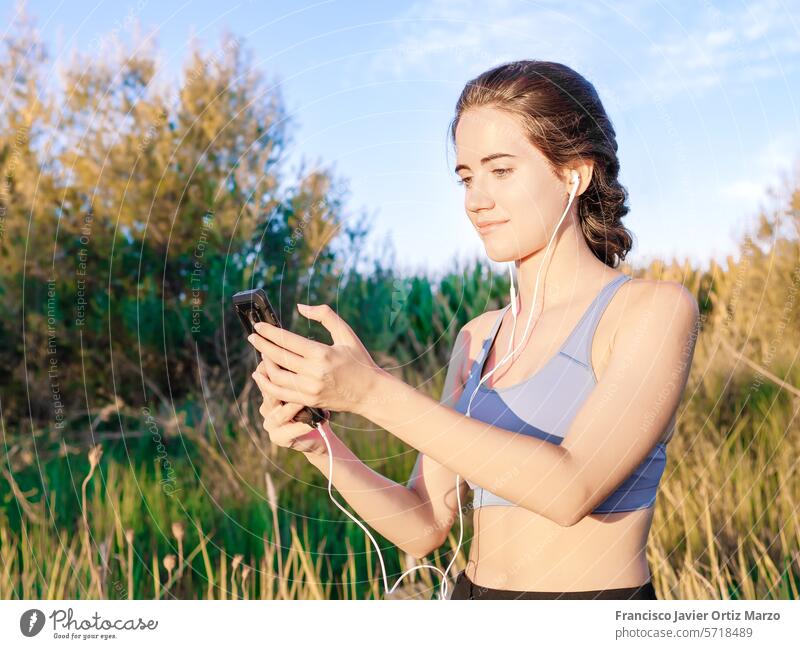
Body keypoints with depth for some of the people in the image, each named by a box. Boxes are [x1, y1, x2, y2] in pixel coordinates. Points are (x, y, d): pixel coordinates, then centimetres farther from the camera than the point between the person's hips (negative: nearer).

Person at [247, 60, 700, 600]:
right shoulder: (478, 339, 6)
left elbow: (571, 489, -20)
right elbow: (424, 526, 4)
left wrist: (373, 392, -23)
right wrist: (321, 447, -12)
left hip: (599, 606, -3)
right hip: (474, 592, 4)